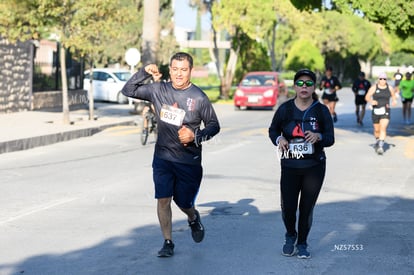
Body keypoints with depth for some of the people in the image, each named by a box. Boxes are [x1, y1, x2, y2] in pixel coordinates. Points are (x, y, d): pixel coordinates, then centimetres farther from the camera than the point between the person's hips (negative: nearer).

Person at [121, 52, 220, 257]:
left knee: (183, 202, 9)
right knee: (163, 200, -4)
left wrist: (195, 136, -18)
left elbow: (214, 125, 0)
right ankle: (168, 242, 11)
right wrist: (144, 72, -9)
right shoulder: (159, 90, -1)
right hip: (163, 157, 2)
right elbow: (128, 91, 4)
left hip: (189, 161, -2)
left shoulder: (199, 97, -8)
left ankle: (193, 218, 44)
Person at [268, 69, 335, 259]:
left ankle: (302, 243, 26)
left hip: (314, 167, 0)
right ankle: (290, 236, 28)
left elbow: (330, 139, -1)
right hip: (290, 166, 0)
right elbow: (273, 130, 10)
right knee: (288, 208, -3)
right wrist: (279, 140, -12)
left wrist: (318, 136, -24)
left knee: (307, 208, 5)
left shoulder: (321, 110, -2)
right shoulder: (285, 109, -2)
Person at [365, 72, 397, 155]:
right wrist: (371, 101, -25)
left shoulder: (390, 88, 3)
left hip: (385, 111, 0)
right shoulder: (374, 87, -2)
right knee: (377, 130, 10)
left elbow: (393, 96, 18)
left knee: (383, 128, -18)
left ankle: (380, 146, -24)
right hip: (376, 111, 1)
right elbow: (367, 97, -4)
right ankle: (377, 142, 39)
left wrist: (394, 101, -3)